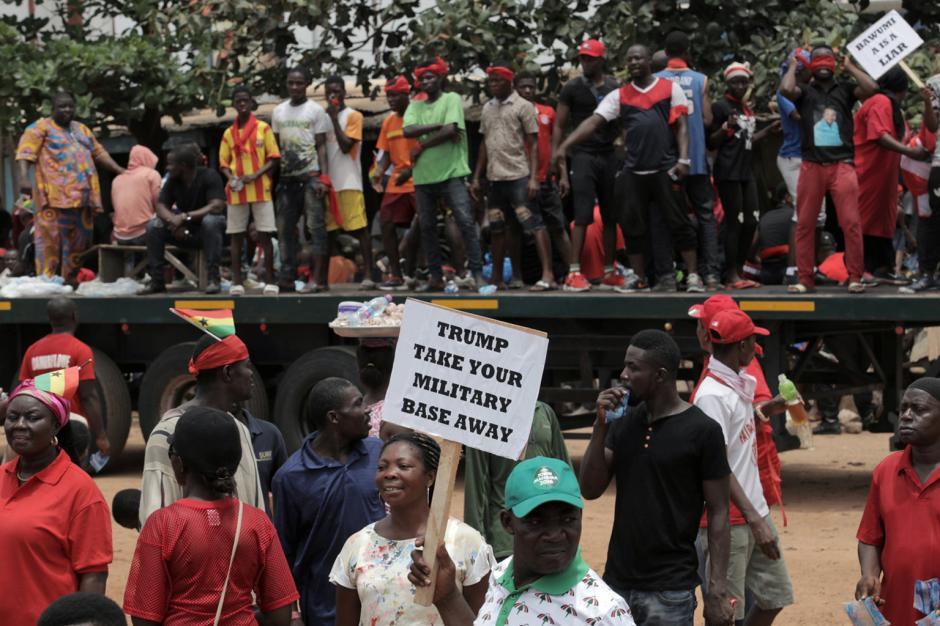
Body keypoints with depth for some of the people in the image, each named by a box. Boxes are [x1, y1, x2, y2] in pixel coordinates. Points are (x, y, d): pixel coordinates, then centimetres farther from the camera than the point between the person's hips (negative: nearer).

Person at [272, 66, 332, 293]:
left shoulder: (316, 111, 1)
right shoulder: (278, 111, 13)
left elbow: (321, 146, -2)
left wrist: (324, 177, -11)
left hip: (310, 176, -5)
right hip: (286, 178, 5)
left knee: (316, 227, -7)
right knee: (285, 229, 5)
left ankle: (316, 278, -9)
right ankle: (287, 278, 9)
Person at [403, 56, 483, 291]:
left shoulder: (451, 99, 2)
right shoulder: (415, 106, 15)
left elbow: (450, 130, -13)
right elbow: (408, 130, -4)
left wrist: (422, 146, -6)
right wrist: (438, 125, -11)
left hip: (451, 172, -5)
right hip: (423, 175, 5)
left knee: (465, 221, -12)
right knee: (427, 226, 7)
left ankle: (476, 271, -12)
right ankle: (435, 276, 13)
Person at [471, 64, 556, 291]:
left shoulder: (522, 106, -3)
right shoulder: (487, 109, 15)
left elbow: (533, 144, -6)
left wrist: (533, 178, -14)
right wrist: (477, 177, 14)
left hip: (519, 177, -7)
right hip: (495, 178, 7)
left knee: (534, 224, -11)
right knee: (497, 229, 11)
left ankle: (548, 276, -16)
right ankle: (497, 279, 18)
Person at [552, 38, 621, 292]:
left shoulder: (616, 87, 10)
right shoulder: (573, 88, 1)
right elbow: (559, 127, 1)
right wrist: (560, 164, -6)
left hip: (610, 156, 4)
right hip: (583, 155, -4)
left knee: (611, 217, 6)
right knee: (582, 216, -10)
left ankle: (609, 273, 13)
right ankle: (574, 272, -11)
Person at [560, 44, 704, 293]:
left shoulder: (670, 88, 5)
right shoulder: (619, 95, 10)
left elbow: (681, 126, 3)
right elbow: (593, 122, 2)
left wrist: (683, 159, -10)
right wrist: (565, 146, -10)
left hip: (666, 169, -3)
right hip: (633, 172, 3)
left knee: (679, 223, -3)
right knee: (634, 227, 5)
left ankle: (693, 276, 1)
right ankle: (640, 279, 14)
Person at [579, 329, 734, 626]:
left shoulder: (702, 430, -8)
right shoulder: (624, 423, 8)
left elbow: (718, 513, -7)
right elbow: (590, 490, 6)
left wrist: (717, 590, -13)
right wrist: (601, 426, -5)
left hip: (669, 590, -5)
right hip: (617, 581, 5)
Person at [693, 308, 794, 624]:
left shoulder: (742, 384, 11)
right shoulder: (713, 395, -18)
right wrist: (754, 520, -26)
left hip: (756, 510, 9)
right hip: (732, 519, -9)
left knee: (775, 596, 14)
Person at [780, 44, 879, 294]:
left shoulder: (845, 89, 10)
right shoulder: (805, 91, 9)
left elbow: (871, 88, -7)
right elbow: (786, 89, -13)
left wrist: (850, 66, 4)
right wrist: (793, 65, 5)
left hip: (842, 165, -1)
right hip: (812, 166, 1)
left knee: (851, 222, -9)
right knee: (805, 224, 3)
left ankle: (855, 277, -4)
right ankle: (805, 279, 10)